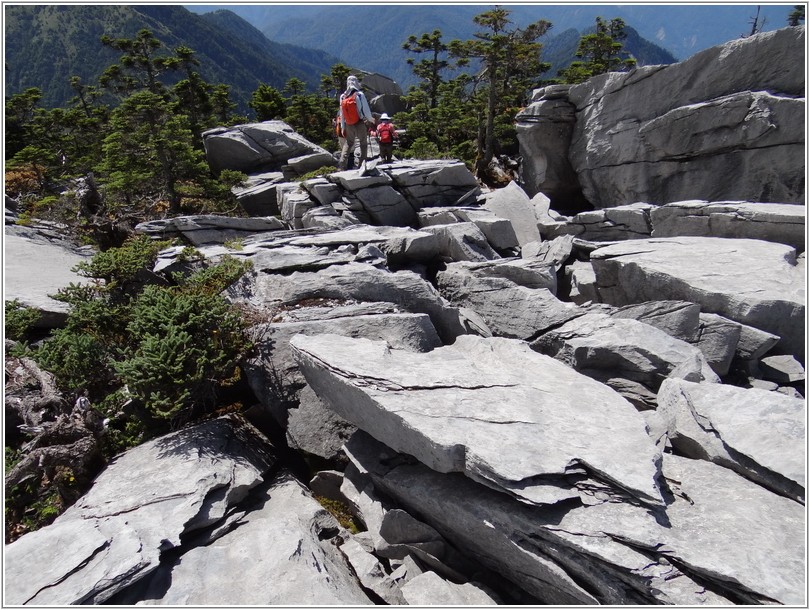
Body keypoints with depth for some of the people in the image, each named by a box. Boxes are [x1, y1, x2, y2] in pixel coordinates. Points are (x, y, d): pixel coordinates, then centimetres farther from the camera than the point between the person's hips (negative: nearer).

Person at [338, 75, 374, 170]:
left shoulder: (342, 97, 2)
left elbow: (342, 114, 5)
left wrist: (342, 127, 13)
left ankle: (342, 163, 3)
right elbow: (366, 109, -9)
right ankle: (362, 164, 8)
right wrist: (371, 119, 9)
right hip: (360, 123, -4)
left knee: (348, 143, 19)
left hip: (349, 125, 4)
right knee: (363, 144, 11)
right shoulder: (359, 95, -13)